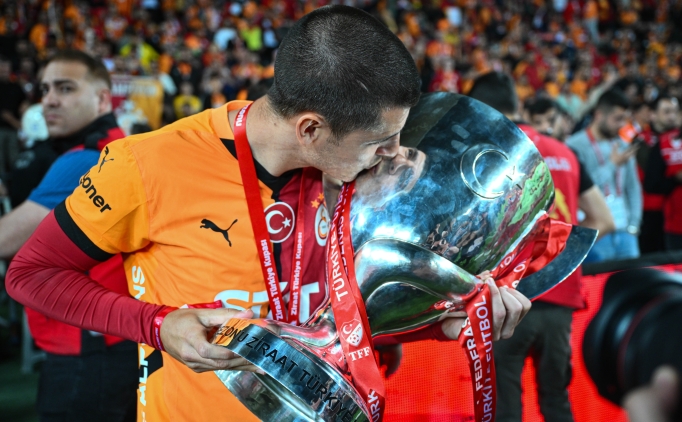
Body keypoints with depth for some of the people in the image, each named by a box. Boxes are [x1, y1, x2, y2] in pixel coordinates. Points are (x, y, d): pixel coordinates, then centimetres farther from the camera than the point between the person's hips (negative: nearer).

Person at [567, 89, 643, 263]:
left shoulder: (623, 147, 14)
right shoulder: (575, 146, -6)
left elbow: (633, 188, 17)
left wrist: (633, 225, 8)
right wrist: (612, 164, -10)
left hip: (624, 233, 6)